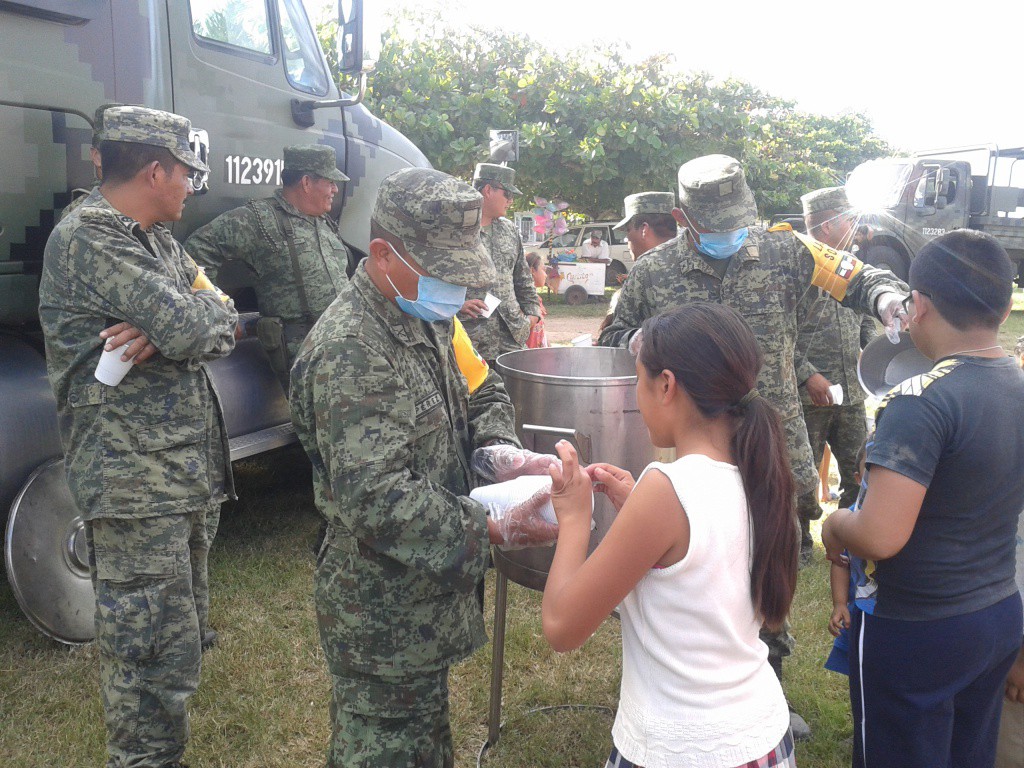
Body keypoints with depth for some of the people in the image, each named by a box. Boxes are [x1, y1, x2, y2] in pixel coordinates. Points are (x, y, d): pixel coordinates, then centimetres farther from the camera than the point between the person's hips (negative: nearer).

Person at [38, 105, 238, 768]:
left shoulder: (159, 241, 16)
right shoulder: (87, 237, -13)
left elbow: (224, 326, 7)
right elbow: (191, 328, -23)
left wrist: (166, 329, -13)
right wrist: (204, 309, 0)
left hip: (192, 472, 9)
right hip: (136, 482, -9)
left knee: (184, 631, 19)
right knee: (154, 653, -3)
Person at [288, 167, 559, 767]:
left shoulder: (429, 316, 4)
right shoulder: (348, 352, -26)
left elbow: (481, 392, 13)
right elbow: (374, 498, -30)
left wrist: (502, 450, -8)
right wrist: (494, 531, -32)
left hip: (430, 595, 9)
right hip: (383, 620, -8)